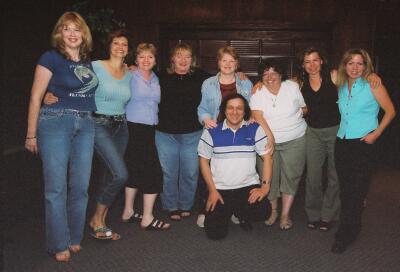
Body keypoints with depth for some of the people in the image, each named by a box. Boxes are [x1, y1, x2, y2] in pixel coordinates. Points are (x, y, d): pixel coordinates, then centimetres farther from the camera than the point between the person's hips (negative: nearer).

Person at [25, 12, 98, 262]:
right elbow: (36, 97, -4)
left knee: (80, 186, 8)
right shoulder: (51, 58, -3)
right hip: (55, 123, -5)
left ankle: (75, 238, 24)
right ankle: (59, 244, 11)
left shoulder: (88, 62, 13)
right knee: (56, 187, -1)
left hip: (85, 126, 5)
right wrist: (31, 135, -5)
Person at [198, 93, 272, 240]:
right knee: (215, 232, -11)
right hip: (220, 189, 0)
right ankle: (226, 211, 25)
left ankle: (241, 213, 11)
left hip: (249, 186, 0)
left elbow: (267, 157, 0)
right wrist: (212, 190, -3)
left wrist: (265, 186, -10)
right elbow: (204, 160, 5)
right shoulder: (212, 132, 0)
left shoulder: (255, 129, 0)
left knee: (262, 211, -27)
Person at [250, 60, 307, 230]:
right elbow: (257, 117, -14)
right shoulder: (257, 93, -2)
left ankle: (285, 215, 15)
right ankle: (273, 211, 24)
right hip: (267, 141, 0)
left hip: (295, 141, 0)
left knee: (290, 177, 2)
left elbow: (304, 108, 12)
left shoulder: (292, 87, 0)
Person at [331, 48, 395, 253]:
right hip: (341, 142, 6)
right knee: (345, 188, 12)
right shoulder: (341, 87, 10)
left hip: (362, 144, -6)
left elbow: (390, 111, -4)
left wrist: (376, 133, -12)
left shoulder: (372, 85, -5)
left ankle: (344, 236, 6)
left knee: (356, 190, -3)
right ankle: (352, 228, 29)